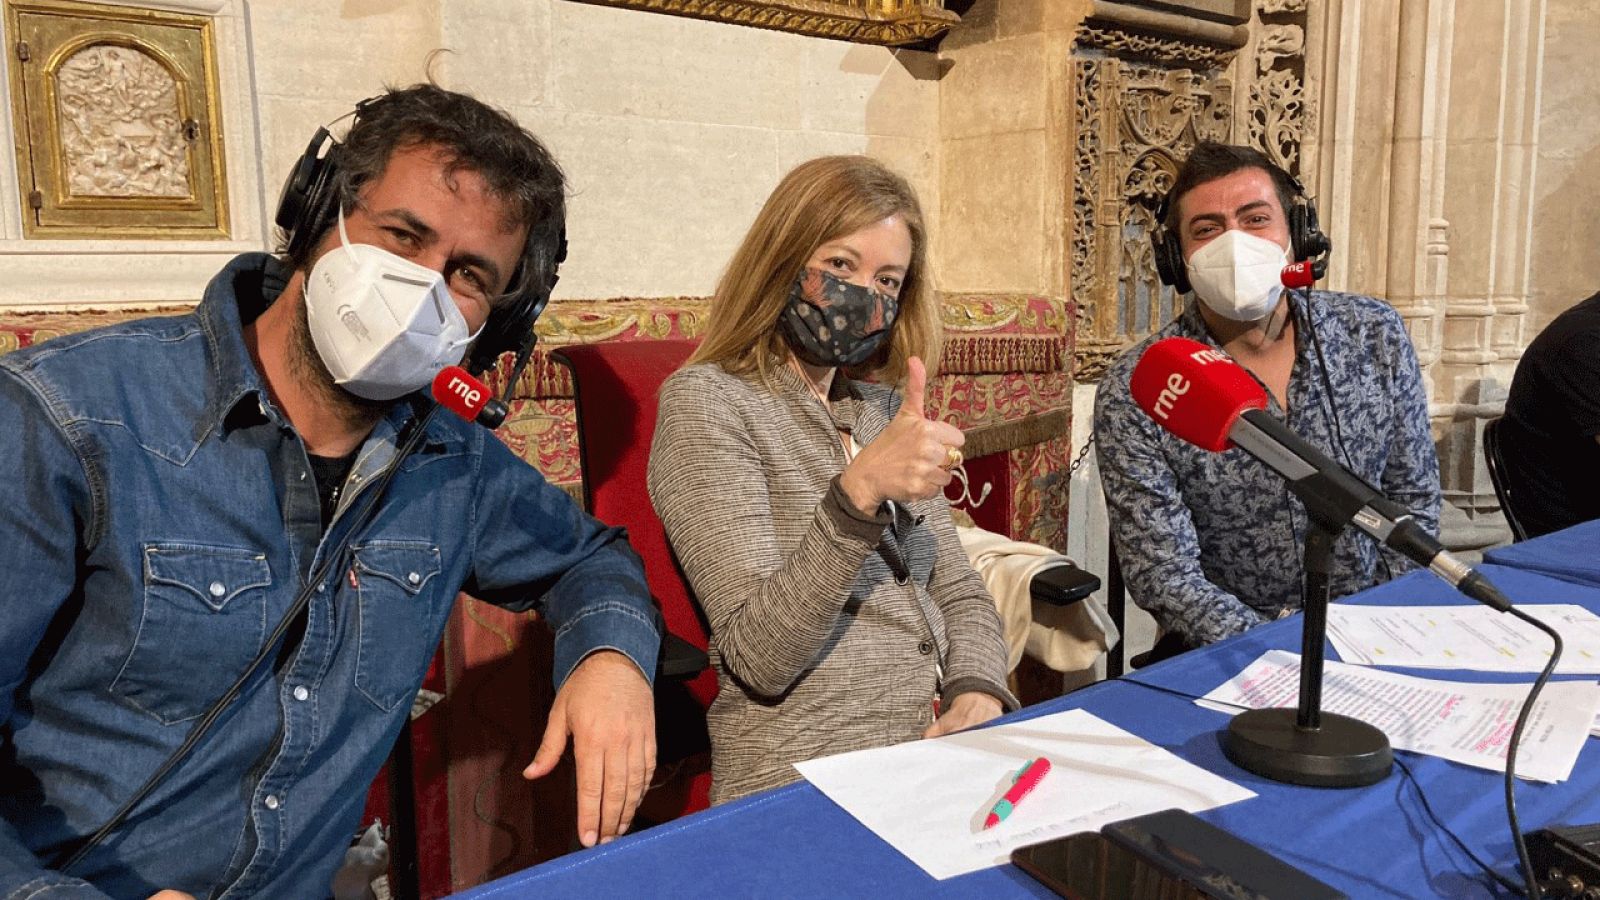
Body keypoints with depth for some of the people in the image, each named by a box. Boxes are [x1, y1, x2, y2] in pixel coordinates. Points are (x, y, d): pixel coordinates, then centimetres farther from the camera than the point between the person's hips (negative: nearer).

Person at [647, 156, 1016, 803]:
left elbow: (958, 592, 15)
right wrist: (859, 491, -28)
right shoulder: (706, 400, -6)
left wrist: (978, 692, -6)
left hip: (943, 759, 7)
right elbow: (758, 659, -14)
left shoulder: (881, 410, 17)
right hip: (801, 790, -6)